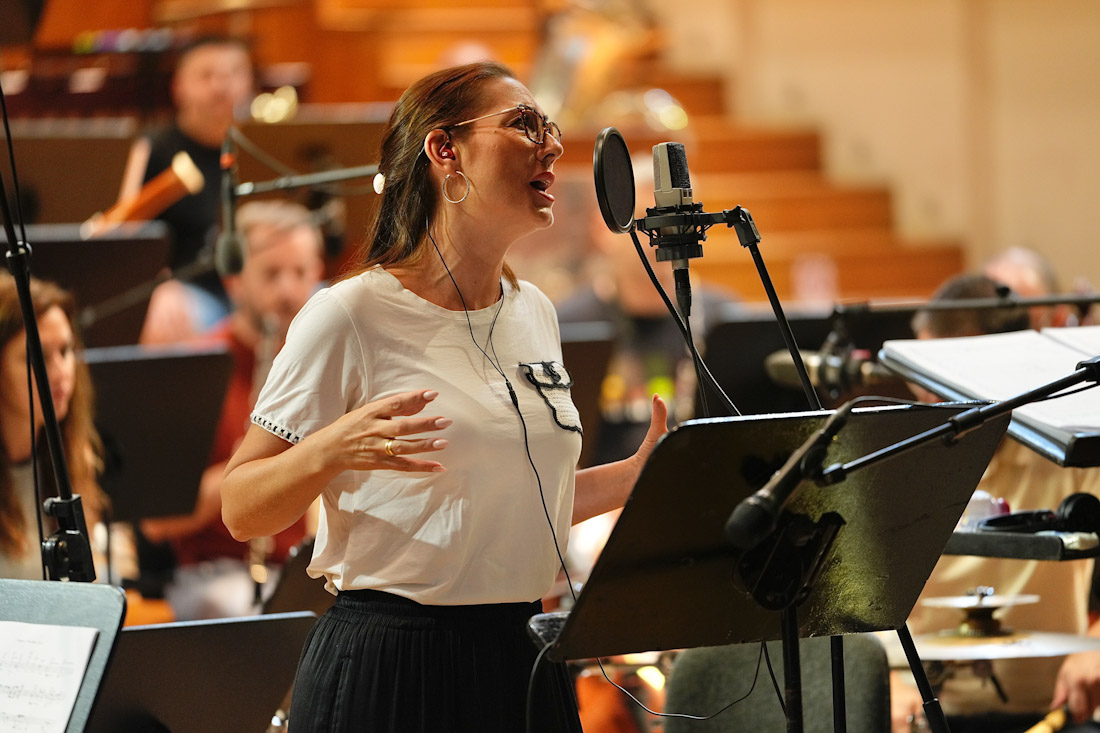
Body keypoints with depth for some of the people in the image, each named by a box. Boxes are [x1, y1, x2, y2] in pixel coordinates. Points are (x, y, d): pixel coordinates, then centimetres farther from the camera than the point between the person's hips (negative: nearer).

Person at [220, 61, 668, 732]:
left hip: (522, 661, 6)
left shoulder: (534, 313, 11)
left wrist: (640, 473, 11)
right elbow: (242, 512, -9)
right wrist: (329, 452, -27)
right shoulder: (353, 315, -10)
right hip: (390, 669, -6)